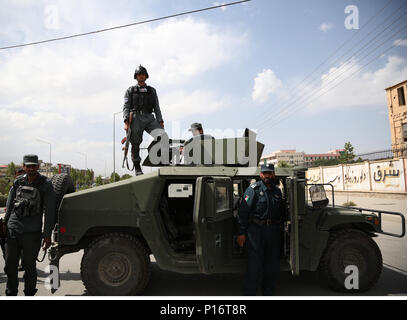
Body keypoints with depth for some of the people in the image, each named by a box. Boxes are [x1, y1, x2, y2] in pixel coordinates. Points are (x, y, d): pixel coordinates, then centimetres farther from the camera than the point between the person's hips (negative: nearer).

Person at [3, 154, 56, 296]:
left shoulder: (45, 185, -5)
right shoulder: (17, 182, 6)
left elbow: (50, 212, -6)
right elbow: (9, 206, 16)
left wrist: (47, 234, -9)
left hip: (32, 232, -3)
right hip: (12, 230, 4)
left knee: (30, 267, 8)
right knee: (10, 266, 11)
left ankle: (29, 294, 25)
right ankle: (11, 294, 29)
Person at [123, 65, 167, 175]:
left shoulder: (152, 90, 23)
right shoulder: (130, 91, 17)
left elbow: (157, 108, 19)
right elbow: (126, 107, 8)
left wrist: (160, 121, 5)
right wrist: (126, 122, -7)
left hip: (149, 118, 1)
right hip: (136, 118, -1)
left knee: (163, 135, -23)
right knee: (135, 144, -3)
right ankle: (137, 168, 8)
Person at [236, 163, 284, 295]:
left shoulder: (277, 191, 12)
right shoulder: (253, 189, -6)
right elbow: (243, 211, -10)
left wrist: (278, 228, 17)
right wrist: (241, 233, -13)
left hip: (273, 231, 6)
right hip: (256, 230, -6)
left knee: (273, 265, 14)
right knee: (254, 265, -2)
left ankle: (268, 292, 31)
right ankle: (250, 293, 11)